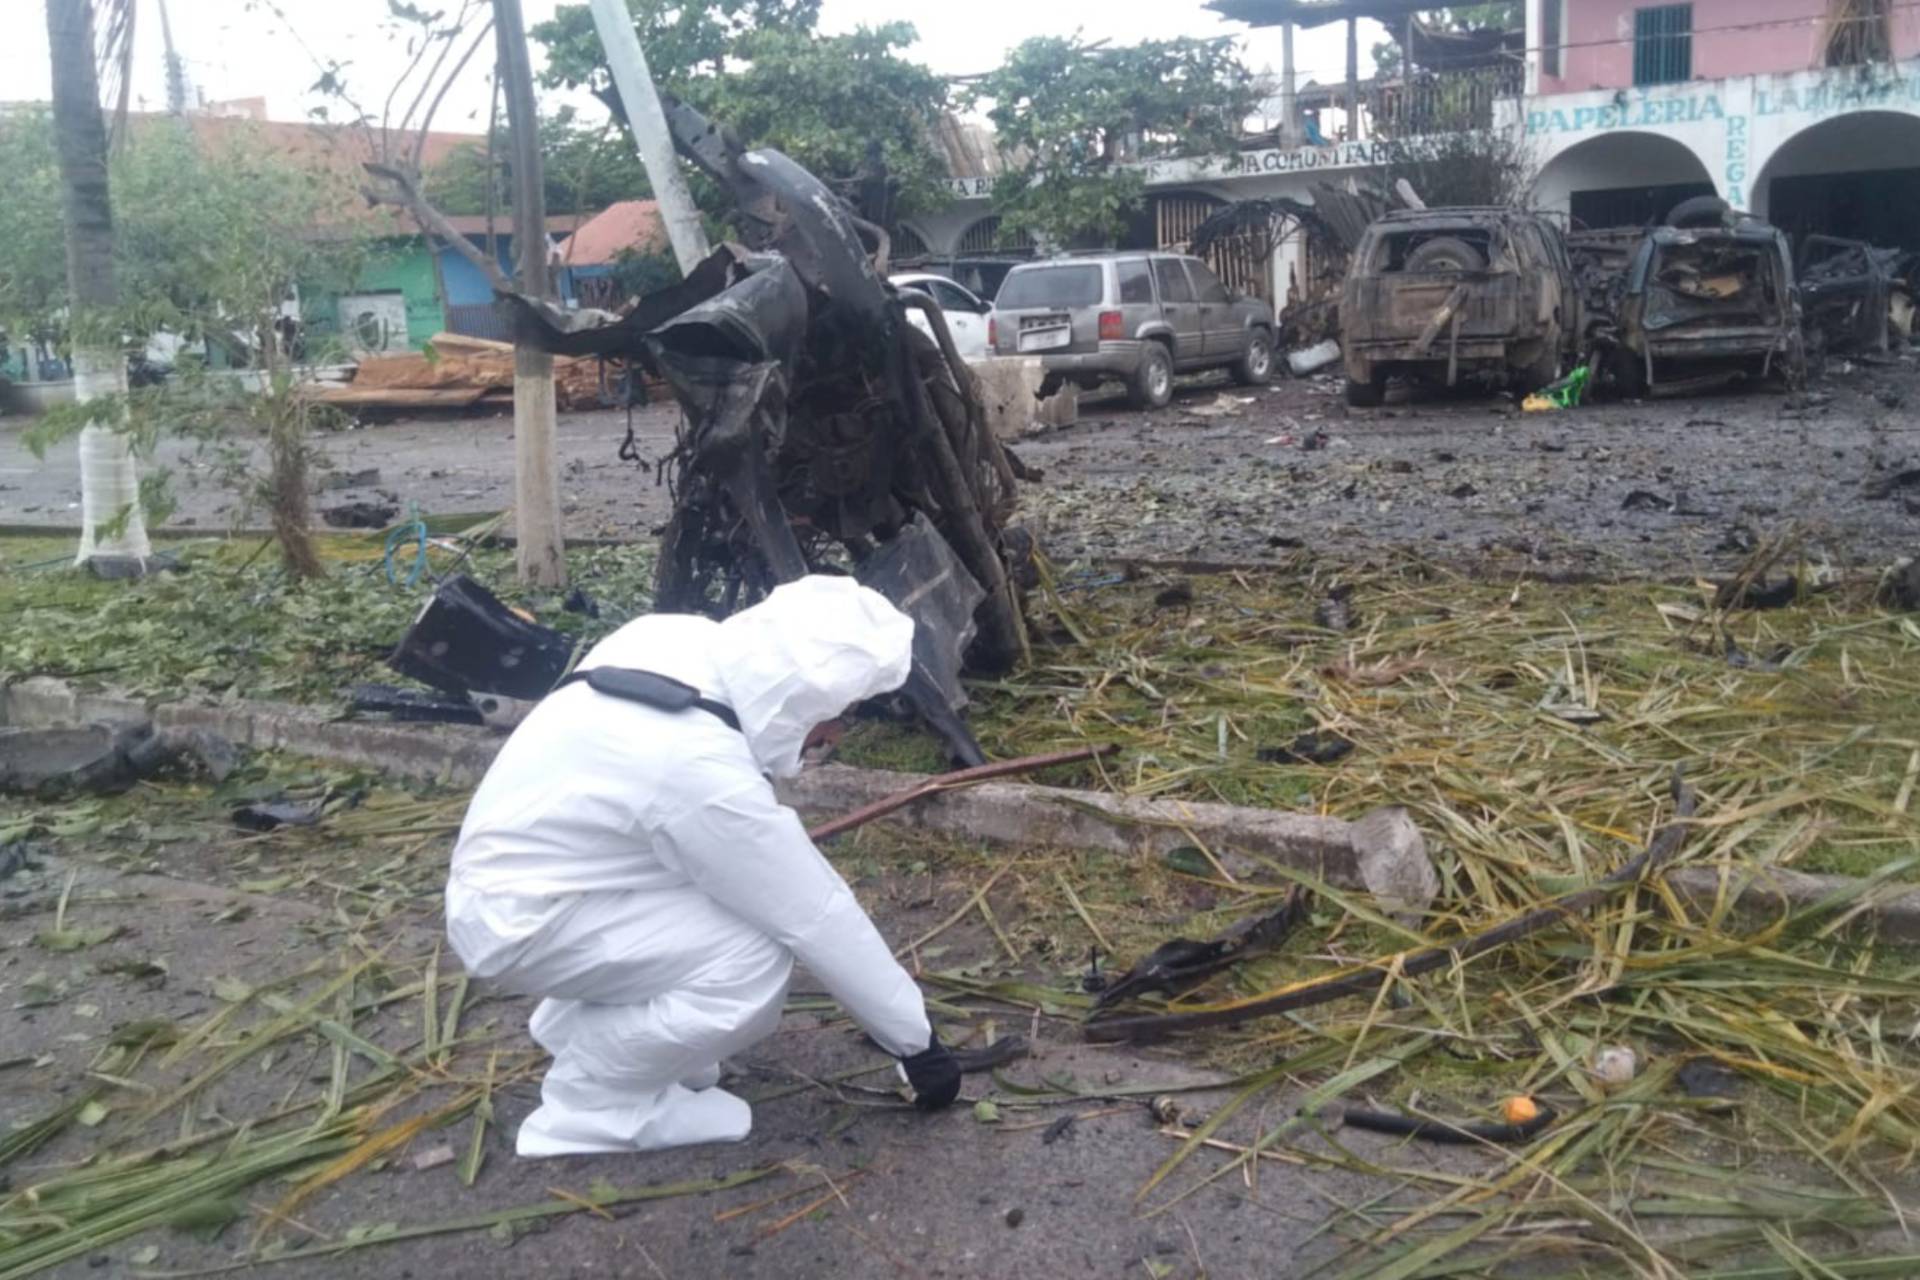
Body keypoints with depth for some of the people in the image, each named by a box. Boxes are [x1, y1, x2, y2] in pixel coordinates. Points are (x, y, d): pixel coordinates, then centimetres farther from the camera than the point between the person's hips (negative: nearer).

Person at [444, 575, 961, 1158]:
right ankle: (588, 1104, 0)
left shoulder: (679, 639, -11)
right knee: (756, 961, -19)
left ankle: (578, 1021, 19)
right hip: (518, 920, -9)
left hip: (512, 862, 9)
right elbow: (821, 922, -21)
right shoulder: (706, 773, -32)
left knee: (755, 874, 7)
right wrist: (917, 1040, -8)